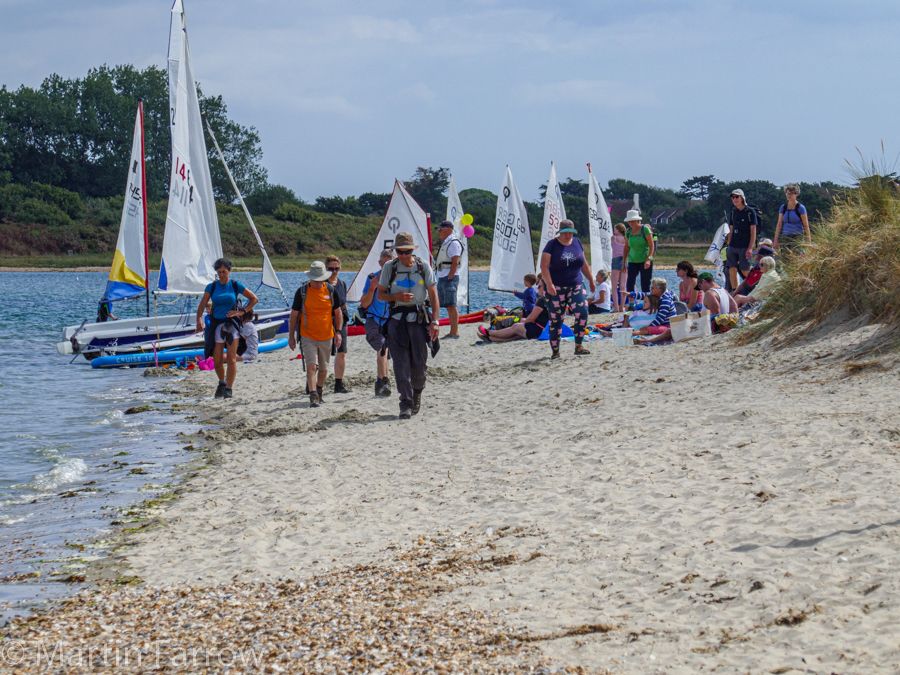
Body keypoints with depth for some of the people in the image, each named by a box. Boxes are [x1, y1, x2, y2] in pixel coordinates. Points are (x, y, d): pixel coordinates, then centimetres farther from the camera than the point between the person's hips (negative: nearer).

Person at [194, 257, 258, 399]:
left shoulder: (235, 285, 0)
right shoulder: (212, 287, 4)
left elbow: (253, 299, 6)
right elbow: (202, 305, 1)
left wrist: (241, 311, -4)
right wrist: (199, 320, -15)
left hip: (231, 323, -2)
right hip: (216, 323, 2)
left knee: (231, 358, -8)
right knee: (217, 359, 1)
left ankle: (229, 389, -3)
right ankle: (222, 383, 26)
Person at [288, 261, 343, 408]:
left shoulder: (331, 290, 0)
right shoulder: (302, 292, -5)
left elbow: (338, 313, 8)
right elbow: (294, 315, 1)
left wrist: (338, 332, -2)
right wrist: (291, 336, 0)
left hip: (326, 337, 3)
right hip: (307, 336, -3)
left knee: (323, 368, 14)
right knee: (311, 366, -16)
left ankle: (319, 392, 36)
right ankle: (313, 397, -19)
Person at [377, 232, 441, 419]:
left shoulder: (423, 266, 2)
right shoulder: (389, 268, 3)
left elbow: (433, 296, 3)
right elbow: (380, 295, 8)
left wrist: (434, 321, -6)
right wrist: (397, 297, -13)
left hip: (418, 318, 0)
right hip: (397, 319, 0)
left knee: (419, 362, 2)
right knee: (401, 362, -8)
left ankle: (417, 393, 29)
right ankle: (406, 403, -7)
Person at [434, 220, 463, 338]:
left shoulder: (453, 243, -10)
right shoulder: (445, 243, 21)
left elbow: (455, 263, -17)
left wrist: (450, 277, -20)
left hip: (449, 277, -10)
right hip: (442, 277, 10)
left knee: (451, 305, -11)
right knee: (449, 306, 9)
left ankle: (455, 332, -13)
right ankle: (453, 332, 10)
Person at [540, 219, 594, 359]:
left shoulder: (576, 243, 9)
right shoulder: (552, 245, -6)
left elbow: (584, 264, 20)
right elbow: (544, 266, -12)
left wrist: (591, 280, 22)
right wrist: (549, 284, -23)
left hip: (575, 286, 4)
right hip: (556, 288, -4)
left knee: (582, 313, -12)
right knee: (556, 319, -2)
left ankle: (578, 346, -1)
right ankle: (555, 351, 7)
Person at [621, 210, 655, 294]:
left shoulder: (645, 229, -7)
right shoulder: (628, 232, 7)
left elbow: (651, 246, -8)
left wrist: (648, 259, -19)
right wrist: (624, 262, 11)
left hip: (644, 261, -4)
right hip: (632, 261, 4)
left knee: (645, 286, -3)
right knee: (629, 285, -6)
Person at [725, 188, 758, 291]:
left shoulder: (750, 212, -4)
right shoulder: (733, 212, 13)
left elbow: (753, 231, -7)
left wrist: (750, 248, -14)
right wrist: (728, 245, 12)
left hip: (744, 247, -5)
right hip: (732, 247, 5)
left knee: (745, 271, -6)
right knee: (732, 270, 1)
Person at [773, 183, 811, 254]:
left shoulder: (800, 208, -2)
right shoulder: (783, 207, 10)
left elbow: (806, 226, -2)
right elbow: (779, 225, 11)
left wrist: (809, 242, -6)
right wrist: (776, 240, 6)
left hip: (797, 238, -4)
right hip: (785, 237, 4)